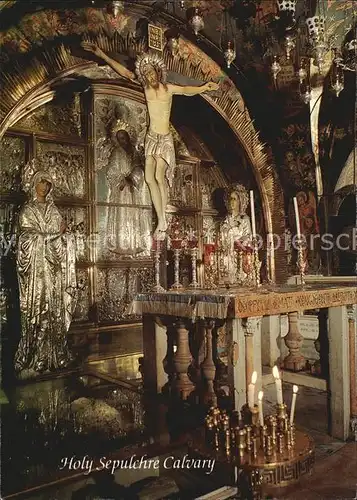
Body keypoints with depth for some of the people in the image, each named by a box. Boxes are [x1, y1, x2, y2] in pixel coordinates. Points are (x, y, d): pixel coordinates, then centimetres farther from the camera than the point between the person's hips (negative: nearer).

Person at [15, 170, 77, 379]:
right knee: (37, 309, -7)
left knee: (55, 309, 3)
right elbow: (29, 237, -5)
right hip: (36, 265, -4)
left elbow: (65, 238, 14)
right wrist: (56, 233, -5)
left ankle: (53, 355, 9)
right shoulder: (28, 211, 5)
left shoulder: (54, 210, 18)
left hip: (54, 267, 4)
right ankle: (33, 358, -2)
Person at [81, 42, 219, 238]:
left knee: (159, 176, -19)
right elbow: (124, 72, 5)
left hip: (165, 139, -4)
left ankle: (163, 220, -7)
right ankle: (161, 221, 2)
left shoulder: (169, 88, -6)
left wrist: (204, 87, -31)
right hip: (151, 138, 5)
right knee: (149, 178, -4)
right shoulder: (145, 85, 3)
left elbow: (187, 90, -13)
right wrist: (102, 55, 6)